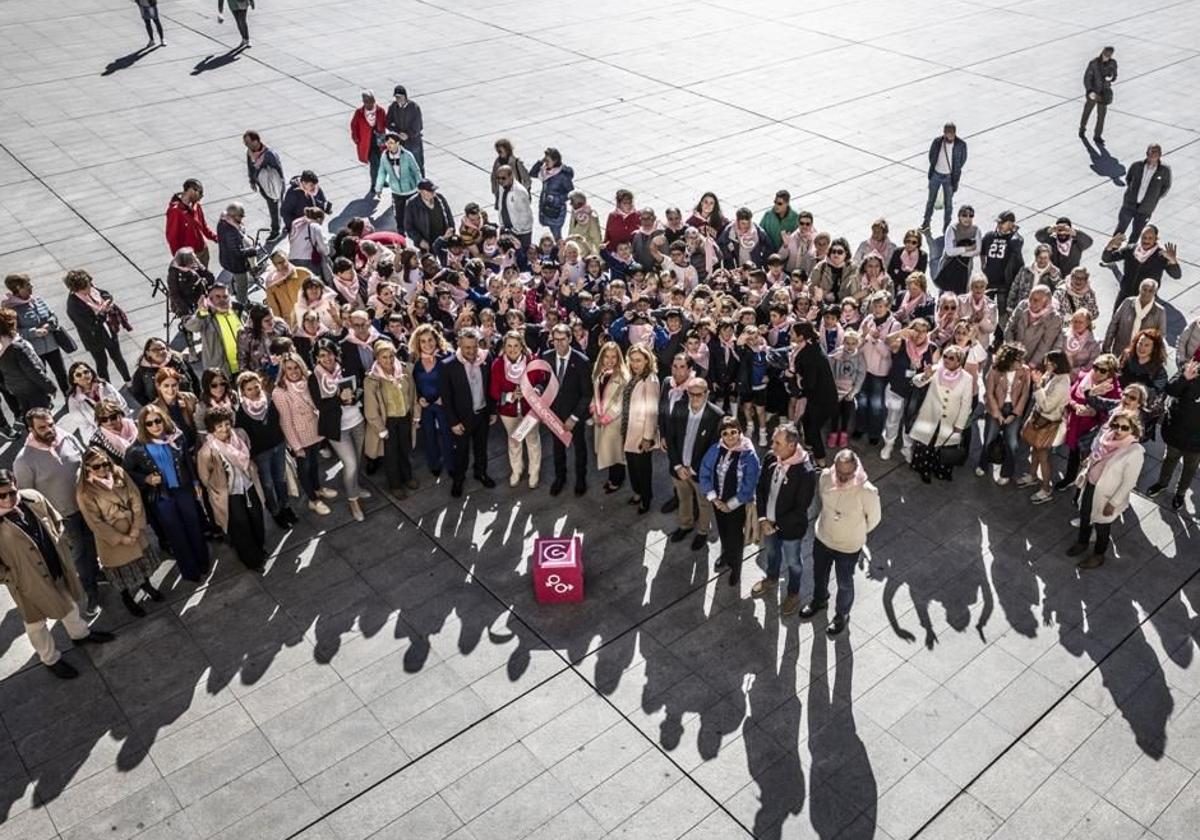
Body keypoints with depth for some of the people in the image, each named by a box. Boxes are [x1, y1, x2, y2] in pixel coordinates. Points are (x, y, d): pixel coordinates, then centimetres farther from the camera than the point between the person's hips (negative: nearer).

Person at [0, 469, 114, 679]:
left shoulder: (32, 498, -15)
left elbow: (55, 520, 5)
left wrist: (58, 542, -1)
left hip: (57, 567, 5)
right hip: (29, 582, -5)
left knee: (69, 603, 29)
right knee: (36, 623, 18)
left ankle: (80, 633, 57)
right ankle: (51, 659, 41)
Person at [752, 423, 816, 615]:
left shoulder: (806, 472, -32)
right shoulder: (770, 458, -15)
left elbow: (801, 508, -25)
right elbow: (760, 488, -3)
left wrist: (776, 525, -19)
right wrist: (763, 518, -11)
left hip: (791, 528, -5)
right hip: (769, 522, 5)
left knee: (793, 562, 21)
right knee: (772, 553, 31)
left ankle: (793, 594, 46)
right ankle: (771, 580, 59)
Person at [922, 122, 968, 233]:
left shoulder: (961, 144, -17)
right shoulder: (937, 142, -14)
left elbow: (962, 160, -3)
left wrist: (955, 172, -2)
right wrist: (934, 168, 0)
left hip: (949, 177, -2)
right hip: (936, 175, 2)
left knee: (948, 202, 9)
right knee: (931, 199, 16)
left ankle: (947, 224, 25)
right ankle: (926, 221, 32)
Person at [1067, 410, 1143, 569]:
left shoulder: (1135, 452, -28)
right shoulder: (1106, 437, -10)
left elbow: (1128, 483, -22)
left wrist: (1113, 503, -18)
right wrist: (1084, 475, 13)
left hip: (1106, 496, -6)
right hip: (1089, 487, 6)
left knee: (1101, 526, 17)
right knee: (1084, 517, 27)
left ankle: (1098, 555, 42)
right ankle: (1082, 543, 54)